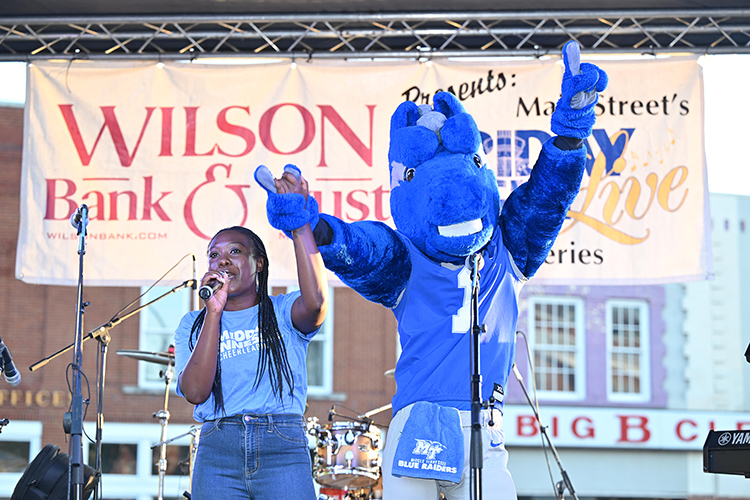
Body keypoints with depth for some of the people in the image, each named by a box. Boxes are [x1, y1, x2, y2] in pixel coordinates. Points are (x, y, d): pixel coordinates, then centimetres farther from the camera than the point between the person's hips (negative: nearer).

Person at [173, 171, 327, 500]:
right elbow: (195, 392, -2)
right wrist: (214, 311, -4)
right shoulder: (193, 325, 15)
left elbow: (315, 303, -15)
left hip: (283, 451, -1)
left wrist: (299, 221, -18)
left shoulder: (283, 312, 10)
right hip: (217, 451, 1)